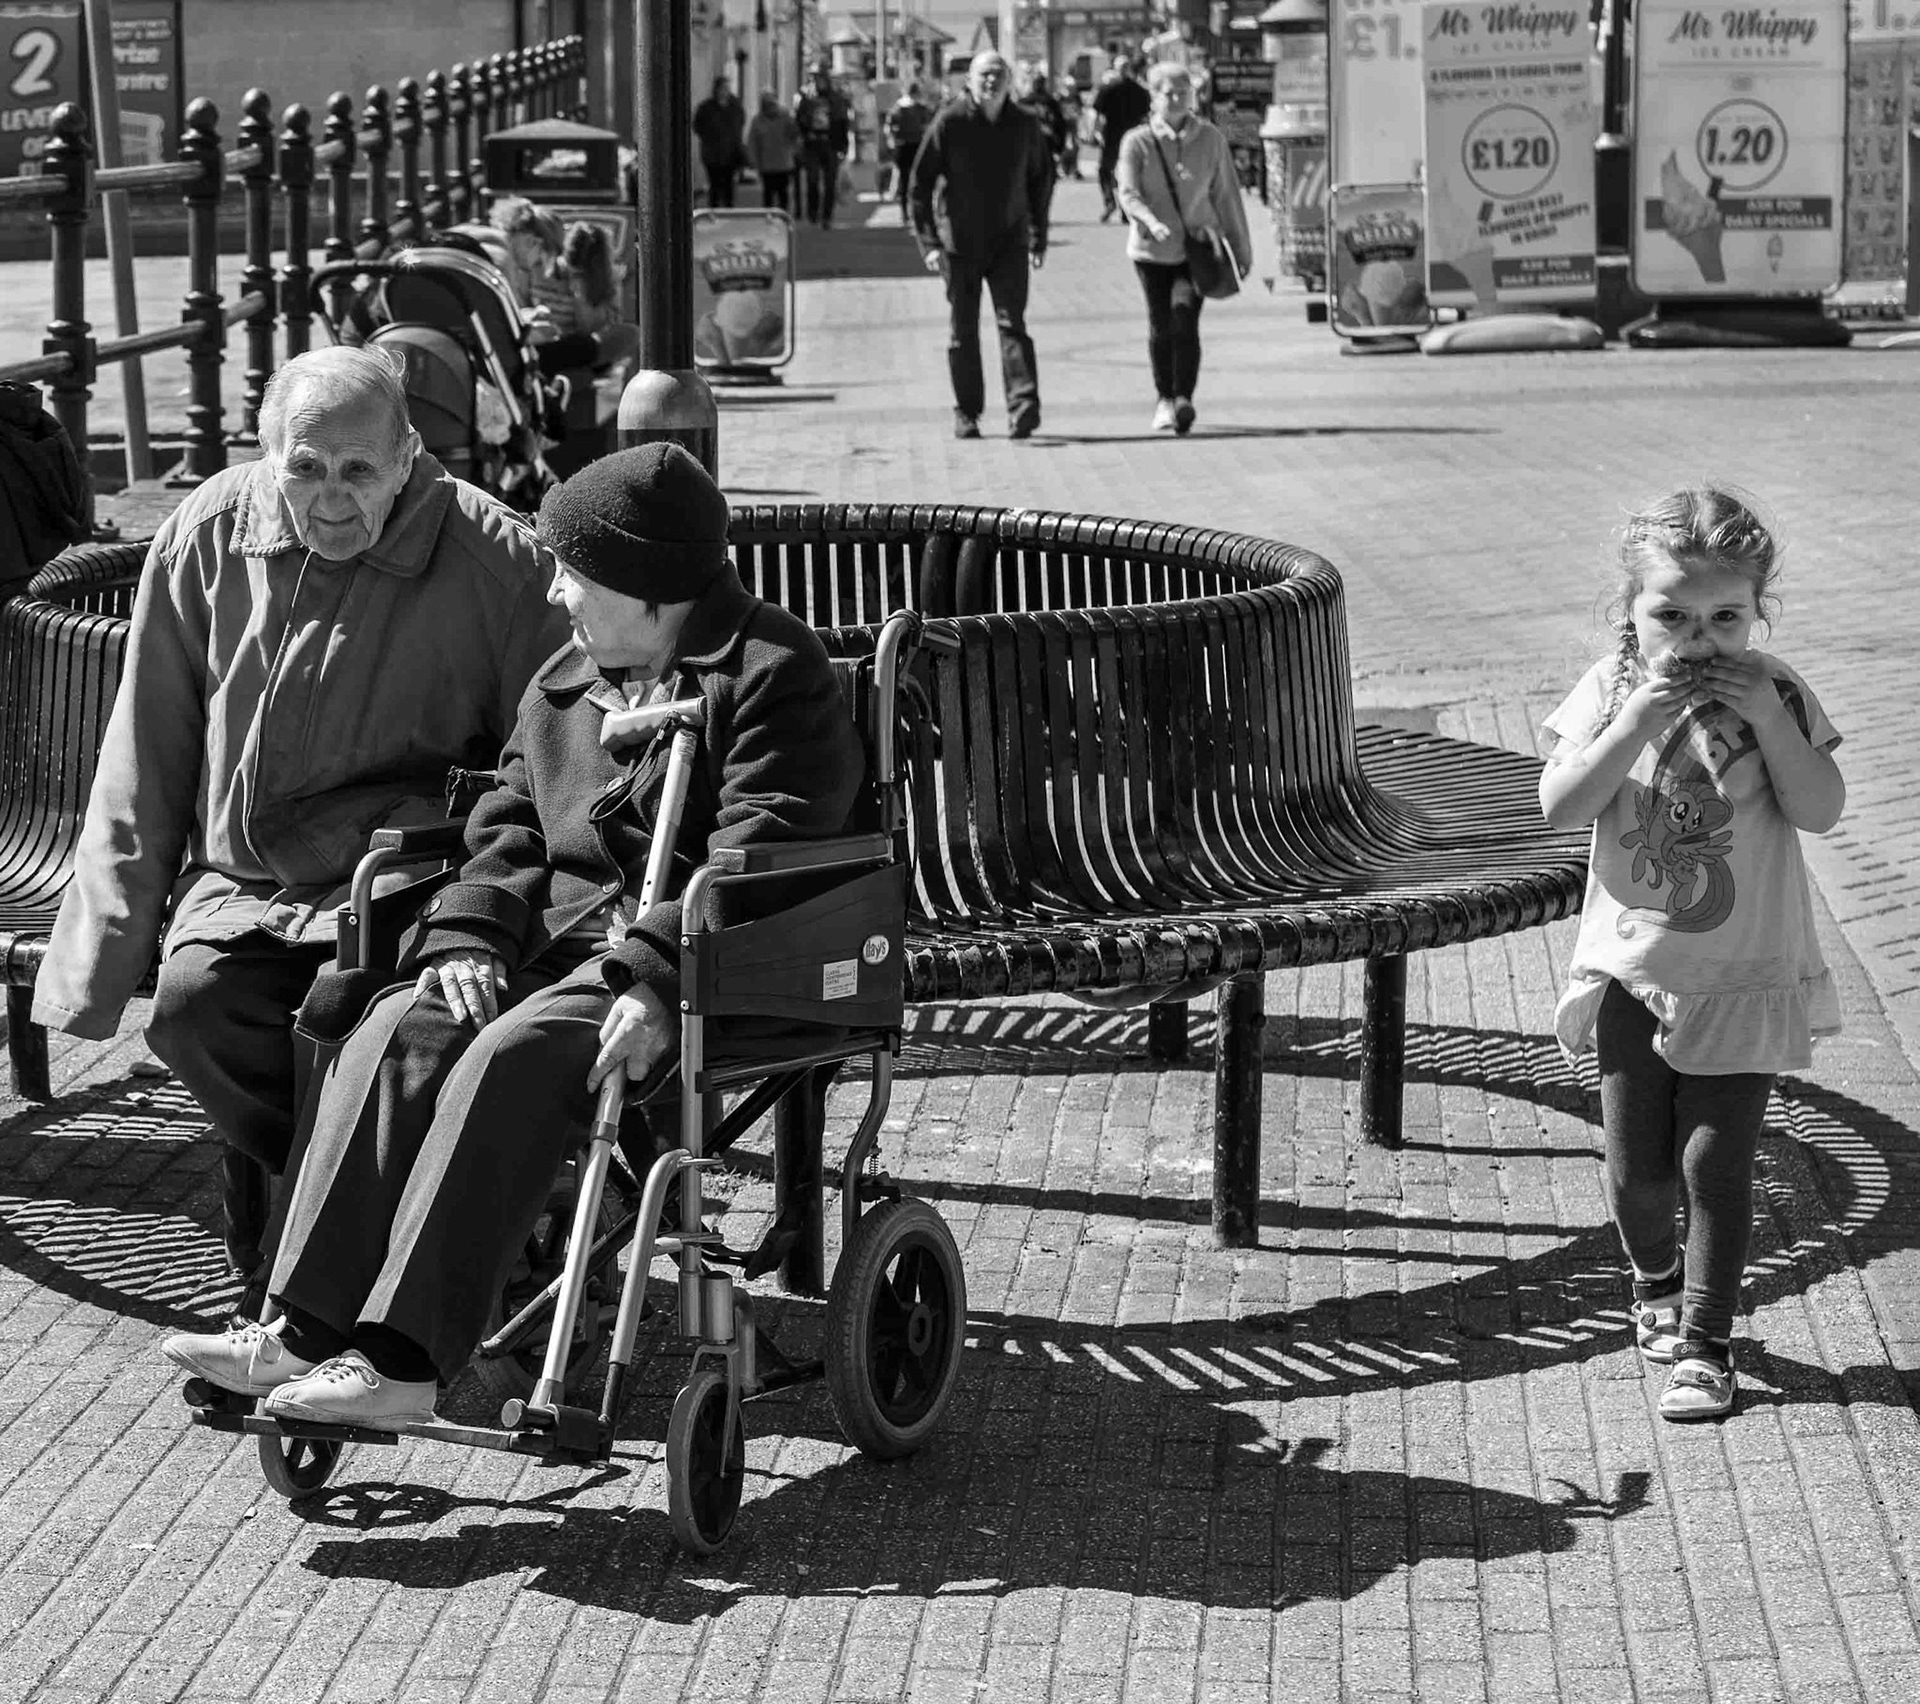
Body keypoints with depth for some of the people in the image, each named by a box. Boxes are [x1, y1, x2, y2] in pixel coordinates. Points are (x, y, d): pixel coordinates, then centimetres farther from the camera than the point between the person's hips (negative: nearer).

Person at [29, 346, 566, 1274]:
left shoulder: (496, 561, -7)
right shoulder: (205, 538, 2)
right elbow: (145, 771, 9)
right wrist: (104, 954, 4)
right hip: (240, 885, 3)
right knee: (193, 999, -26)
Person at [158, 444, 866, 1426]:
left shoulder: (774, 675, -6)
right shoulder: (564, 684, 21)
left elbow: (755, 859, -17)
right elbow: (509, 830, 18)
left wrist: (660, 978, -28)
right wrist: (468, 938, -2)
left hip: (692, 968, -8)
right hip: (560, 942, 8)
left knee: (512, 1058, -31)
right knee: (395, 1034, -18)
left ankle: (403, 1356, -33)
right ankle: (307, 1329, -25)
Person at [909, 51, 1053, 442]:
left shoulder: (1024, 126, 2)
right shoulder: (949, 123, -7)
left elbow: (1041, 180, 16)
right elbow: (920, 183, -5)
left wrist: (1038, 238, 13)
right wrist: (929, 242, -11)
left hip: (1009, 243, 1)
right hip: (960, 244, -1)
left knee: (1012, 323, -11)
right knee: (963, 332, 5)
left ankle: (1023, 406, -19)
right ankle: (966, 414, 15)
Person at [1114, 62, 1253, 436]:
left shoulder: (1210, 139, 2)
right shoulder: (1137, 142, -3)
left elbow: (1226, 195, 7)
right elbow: (1128, 193, -11)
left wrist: (1241, 248, 9)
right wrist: (1151, 222, -31)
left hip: (1198, 245, 0)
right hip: (1152, 248, 1)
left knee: (1185, 317, -18)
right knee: (1160, 327, 6)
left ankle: (1184, 397, -17)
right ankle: (1164, 400, 23)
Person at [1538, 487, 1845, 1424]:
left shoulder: (1775, 691, -6)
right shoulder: (1612, 688, -6)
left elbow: (1820, 811, -13)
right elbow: (1561, 807, -15)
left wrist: (1768, 718, -24)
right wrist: (1635, 723, -25)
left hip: (1743, 978, -1)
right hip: (1631, 968, 1)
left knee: (1715, 1163, -2)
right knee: (1635, 1170, 8)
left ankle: (1704, 1343, 9)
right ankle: (1657, 1283, 37)